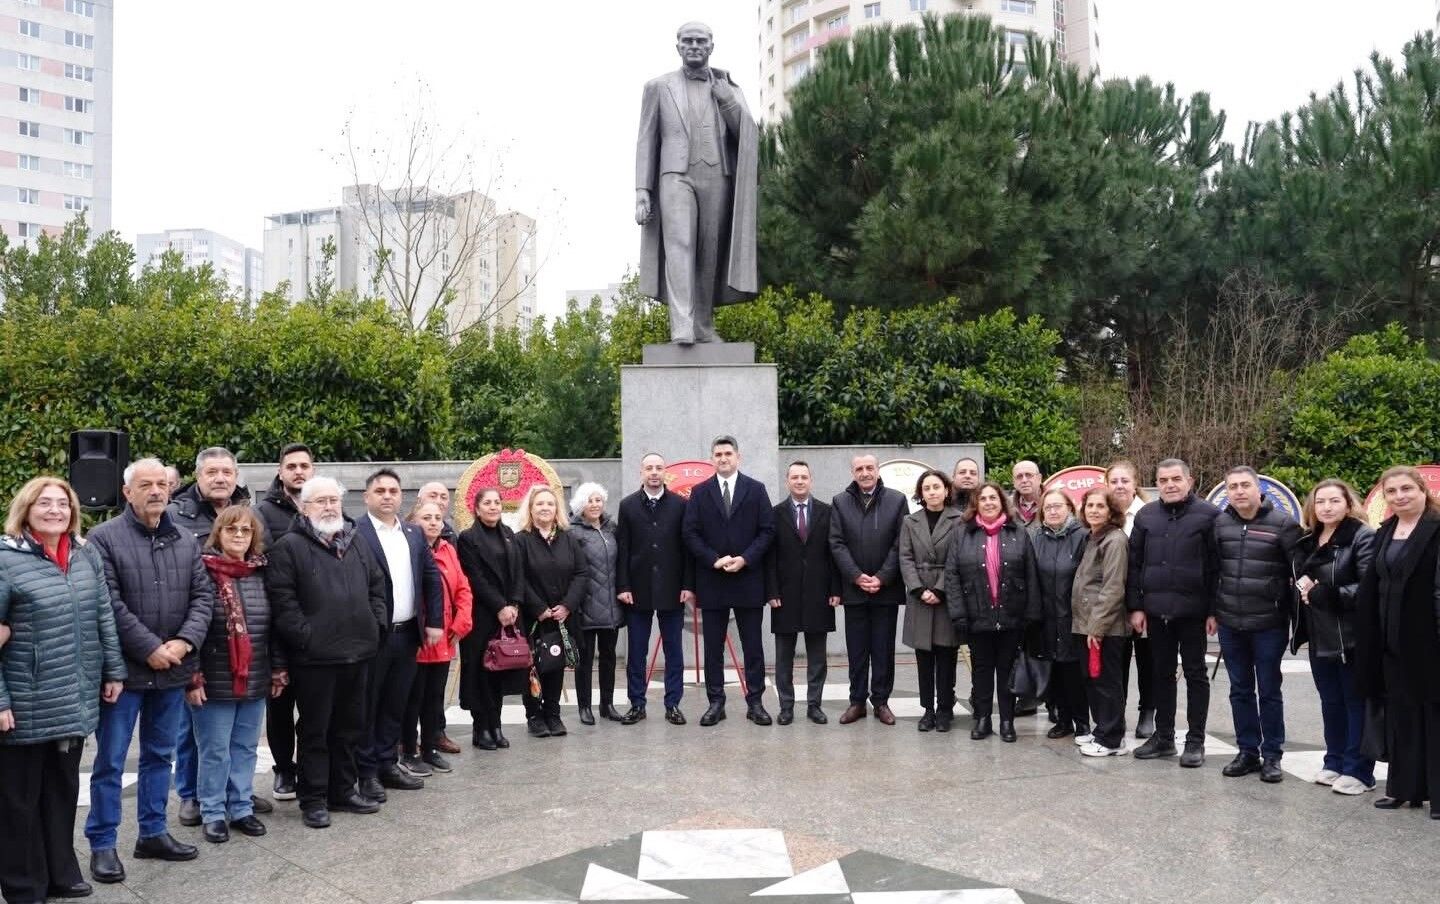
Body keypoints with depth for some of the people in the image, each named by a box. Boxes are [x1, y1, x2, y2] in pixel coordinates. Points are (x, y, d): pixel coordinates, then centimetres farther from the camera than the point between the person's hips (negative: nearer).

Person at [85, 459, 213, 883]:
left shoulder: (187, 541, 9)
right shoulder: (104, 538, -7)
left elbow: (203, 596, 5)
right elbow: (109, 604, -14)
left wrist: (185, 642, -11)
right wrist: (150, 648, -17)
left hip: (172, 670, 5)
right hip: (124, 669, -5)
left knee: (160, 755, 15)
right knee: (110, 761, 4)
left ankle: (153, 833, 27)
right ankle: (102, 844, 15)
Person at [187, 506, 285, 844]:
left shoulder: (261, 574, 6)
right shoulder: (202, 572, -9)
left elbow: (273, 625, 11)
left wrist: (279, 669, 10)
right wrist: (192, 675, -15)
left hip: (255, 681, 5)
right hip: (215, 682, -5)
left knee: (245, 748, 13)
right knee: (215, 750, 6)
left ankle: (241, 808, 25)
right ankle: (213, 813, 20)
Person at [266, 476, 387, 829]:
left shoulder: (356, 543, 15)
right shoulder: (288, 547, -6)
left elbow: (377, 585, 19)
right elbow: (282, 601, -13)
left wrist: (376, 624, 8)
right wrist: (304, 637, -16)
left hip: (357, 652, 6)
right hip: (314, 655, -6)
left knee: (350, 727, 15)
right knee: (315, 730, 4)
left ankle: (343, 791, 27)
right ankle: (313, 799, 15)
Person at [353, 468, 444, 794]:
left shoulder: (414, 533, 11)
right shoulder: (354, 534, -9)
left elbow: (432, 578, 12)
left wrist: (435, 622, 6)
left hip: (408, 633, 6)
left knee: (395, 705, 14)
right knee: (367, 705, 5)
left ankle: (387, 764, 25)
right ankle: (365, 772, 14)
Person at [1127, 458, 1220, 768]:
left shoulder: (1208, 515, -5)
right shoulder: (1146, 516, 7)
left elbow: (1216, 565, -7)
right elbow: (1134, 564, 8)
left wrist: (1213, 610, -10)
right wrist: (1135, 606, 4)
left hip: (1192, 610, -4)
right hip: (1156, 609, 4)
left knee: (1195, 673, 6)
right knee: (1162, 673, 13)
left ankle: (1196, 741, 15)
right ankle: (1163, 736, 23)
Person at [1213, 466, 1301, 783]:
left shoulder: (1282, 523, -8)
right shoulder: (1219, 523, 3)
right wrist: (1212, 611, 10)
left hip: (1269, 623, -3)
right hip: (1230, 623, 4)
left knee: (1269, 691, 6)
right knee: (1240, 691, 11)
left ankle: (1272, 756, 17)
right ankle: (1247, 751, 22)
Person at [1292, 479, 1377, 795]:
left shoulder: (1363, 537, -10)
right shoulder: (1307, 541, 13)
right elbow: (1298, 579, 22)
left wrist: (1327, 595, -23)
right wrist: (1300, 586, -1)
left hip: (1351, 636, -7)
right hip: (1319, 637, 7)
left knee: (1356, 702, 2)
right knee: (1330, 702, 15)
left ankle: (1358, 771, 10)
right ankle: (1334, 763, 25)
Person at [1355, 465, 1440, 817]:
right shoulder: (1384, 534, 13)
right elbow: (1372, 588, 13)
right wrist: (1370, 638, 9)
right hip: (1393, 640, 7)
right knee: (1401, 713, 12)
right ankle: (1405, 787, 21)